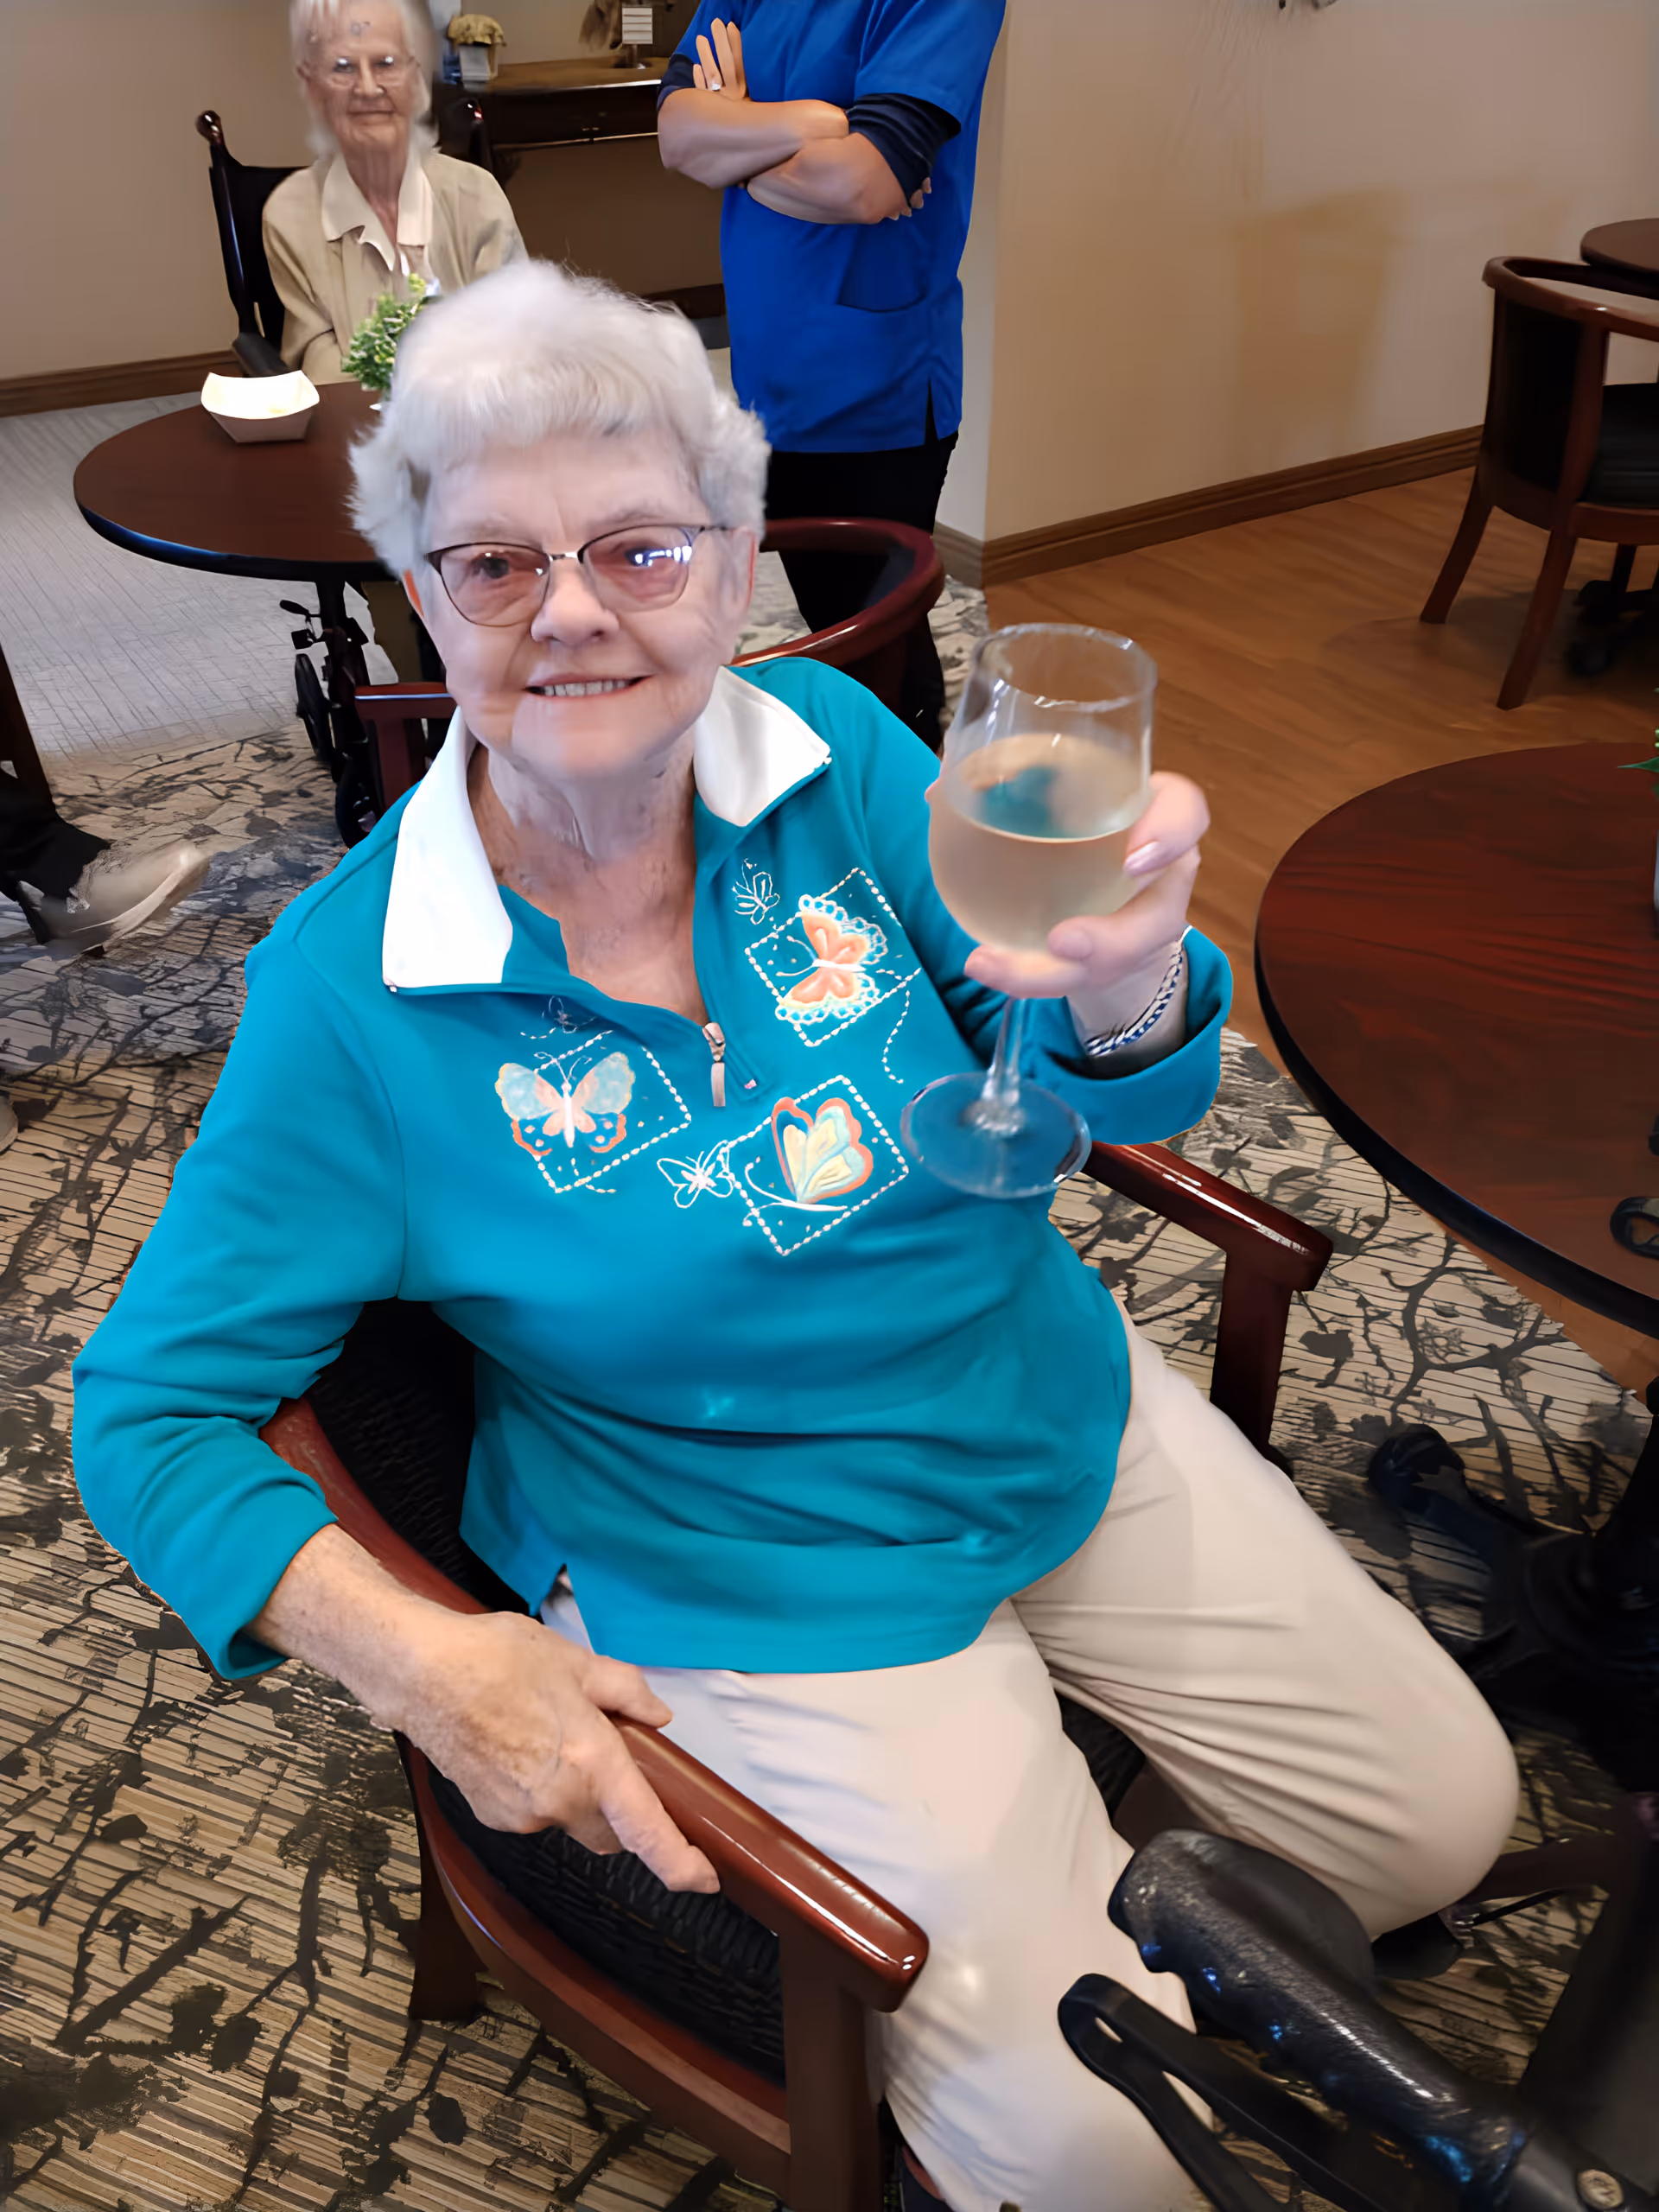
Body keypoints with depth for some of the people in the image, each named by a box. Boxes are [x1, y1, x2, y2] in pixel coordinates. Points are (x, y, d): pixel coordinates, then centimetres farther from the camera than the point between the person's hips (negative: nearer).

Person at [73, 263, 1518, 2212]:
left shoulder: (835, 747, -11)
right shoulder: (352, 993, -19)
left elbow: (1124, 1100, -16)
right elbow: (146, 1408, -11)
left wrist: (1121, 977, -41)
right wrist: (419, 1661, -25)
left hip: (1073, 1423, 5)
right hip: (766, 1591, -4)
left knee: (1443, 1816, 13)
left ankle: (1085, 1891, 39)